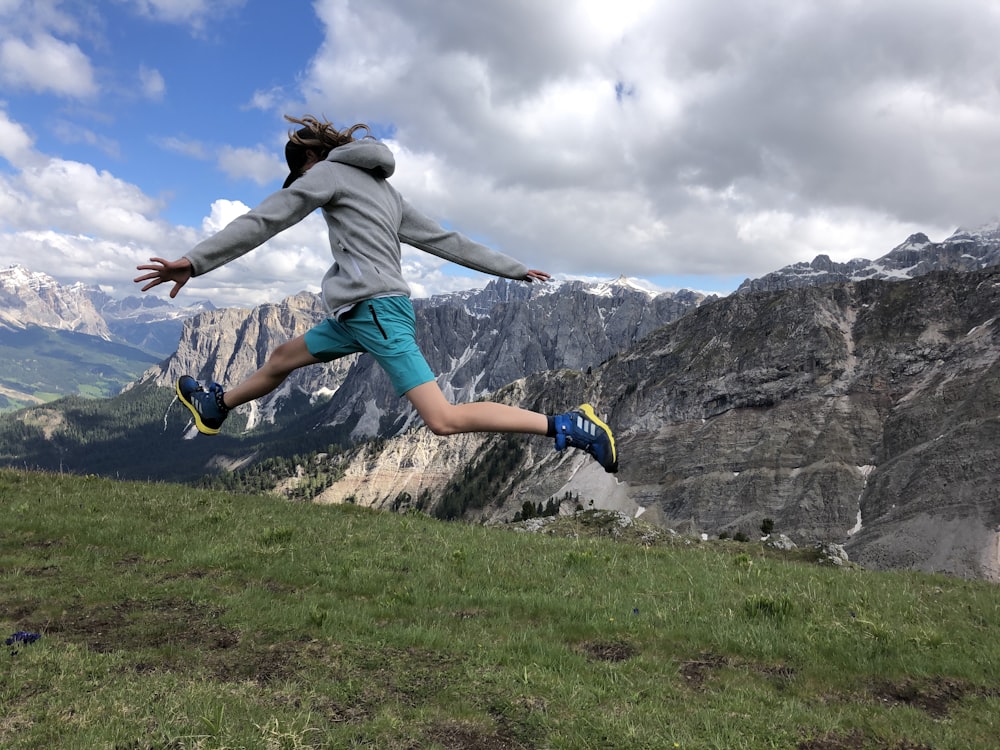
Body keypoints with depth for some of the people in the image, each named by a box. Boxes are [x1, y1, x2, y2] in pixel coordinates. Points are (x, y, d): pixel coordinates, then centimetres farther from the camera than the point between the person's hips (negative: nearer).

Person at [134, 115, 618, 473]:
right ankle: (215, 407, 48)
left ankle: (568, 426, -17)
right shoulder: (386, 191, 25)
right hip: (363, 312, 10)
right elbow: (447, 241, 22)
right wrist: (515, 270, 23)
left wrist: (194, 262, -5)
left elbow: (262, 221, -5)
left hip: (374, 309, -10)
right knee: (282, 359, 25)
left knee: (443, 420, -17)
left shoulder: (328, 171, 4)